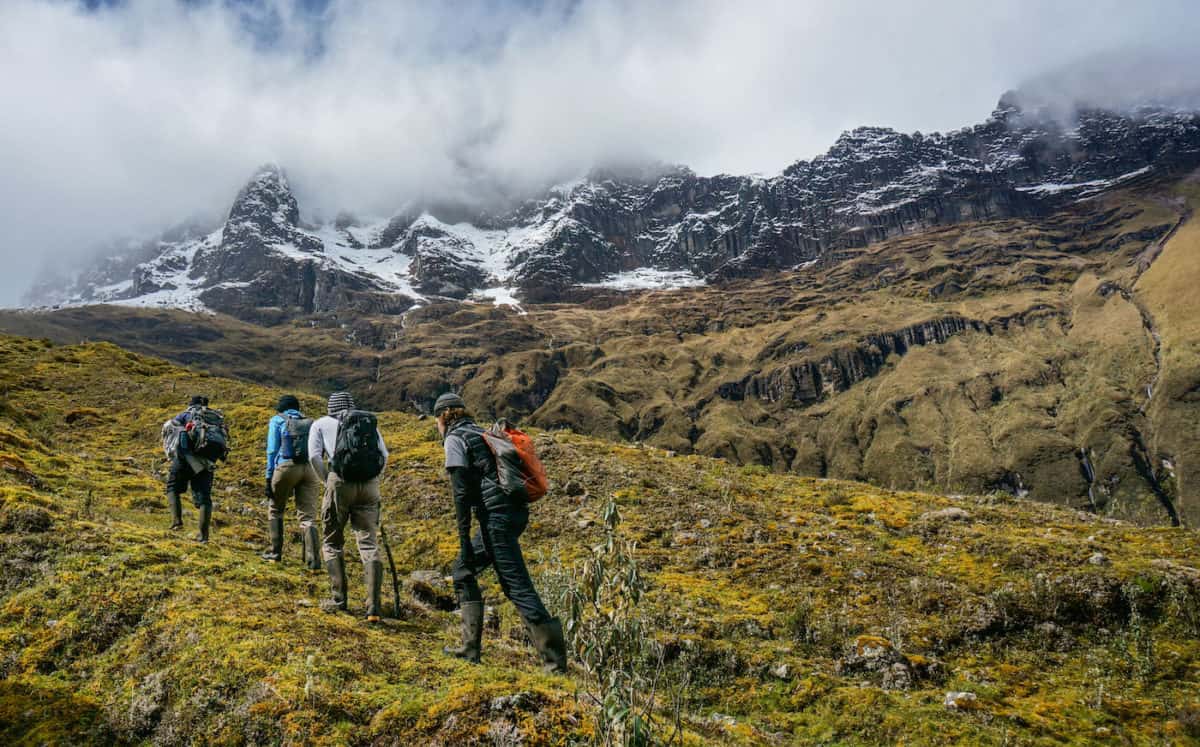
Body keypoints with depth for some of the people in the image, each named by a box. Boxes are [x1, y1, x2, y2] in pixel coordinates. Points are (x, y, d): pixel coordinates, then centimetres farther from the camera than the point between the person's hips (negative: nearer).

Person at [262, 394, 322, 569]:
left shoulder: (277, 420, 15)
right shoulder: (310, 422, 24)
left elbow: (272, 450, 5)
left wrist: (269, 478, 5)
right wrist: (318, 474, 14)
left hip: (287, 466, -2)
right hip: (310, 469, 2)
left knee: (275, 510, 20)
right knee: (308, 516, 1)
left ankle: (275, 553, 22)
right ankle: (313, 560, -11)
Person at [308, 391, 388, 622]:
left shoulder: (321, 423, 16)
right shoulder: (369, 421, 21)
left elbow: (314, 456, 1)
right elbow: (384, 455, 9)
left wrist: (327, 482, 11)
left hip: (340, 482, -2)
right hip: (370, 485, 2)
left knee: (332, 542, 16)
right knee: (369, 544, 2)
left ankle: (338, 599, 12)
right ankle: (373, 608, -6)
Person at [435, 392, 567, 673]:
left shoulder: (454, 439, -1)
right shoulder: (481, 433, 24)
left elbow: (461, 491, -11)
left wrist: (464, 540, -12)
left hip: (496, 514, -9)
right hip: (515, 511, 9)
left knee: (517, 586, -8)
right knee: (462, 572, 19)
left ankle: (555, 658, -9)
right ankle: (470, 648, 19)